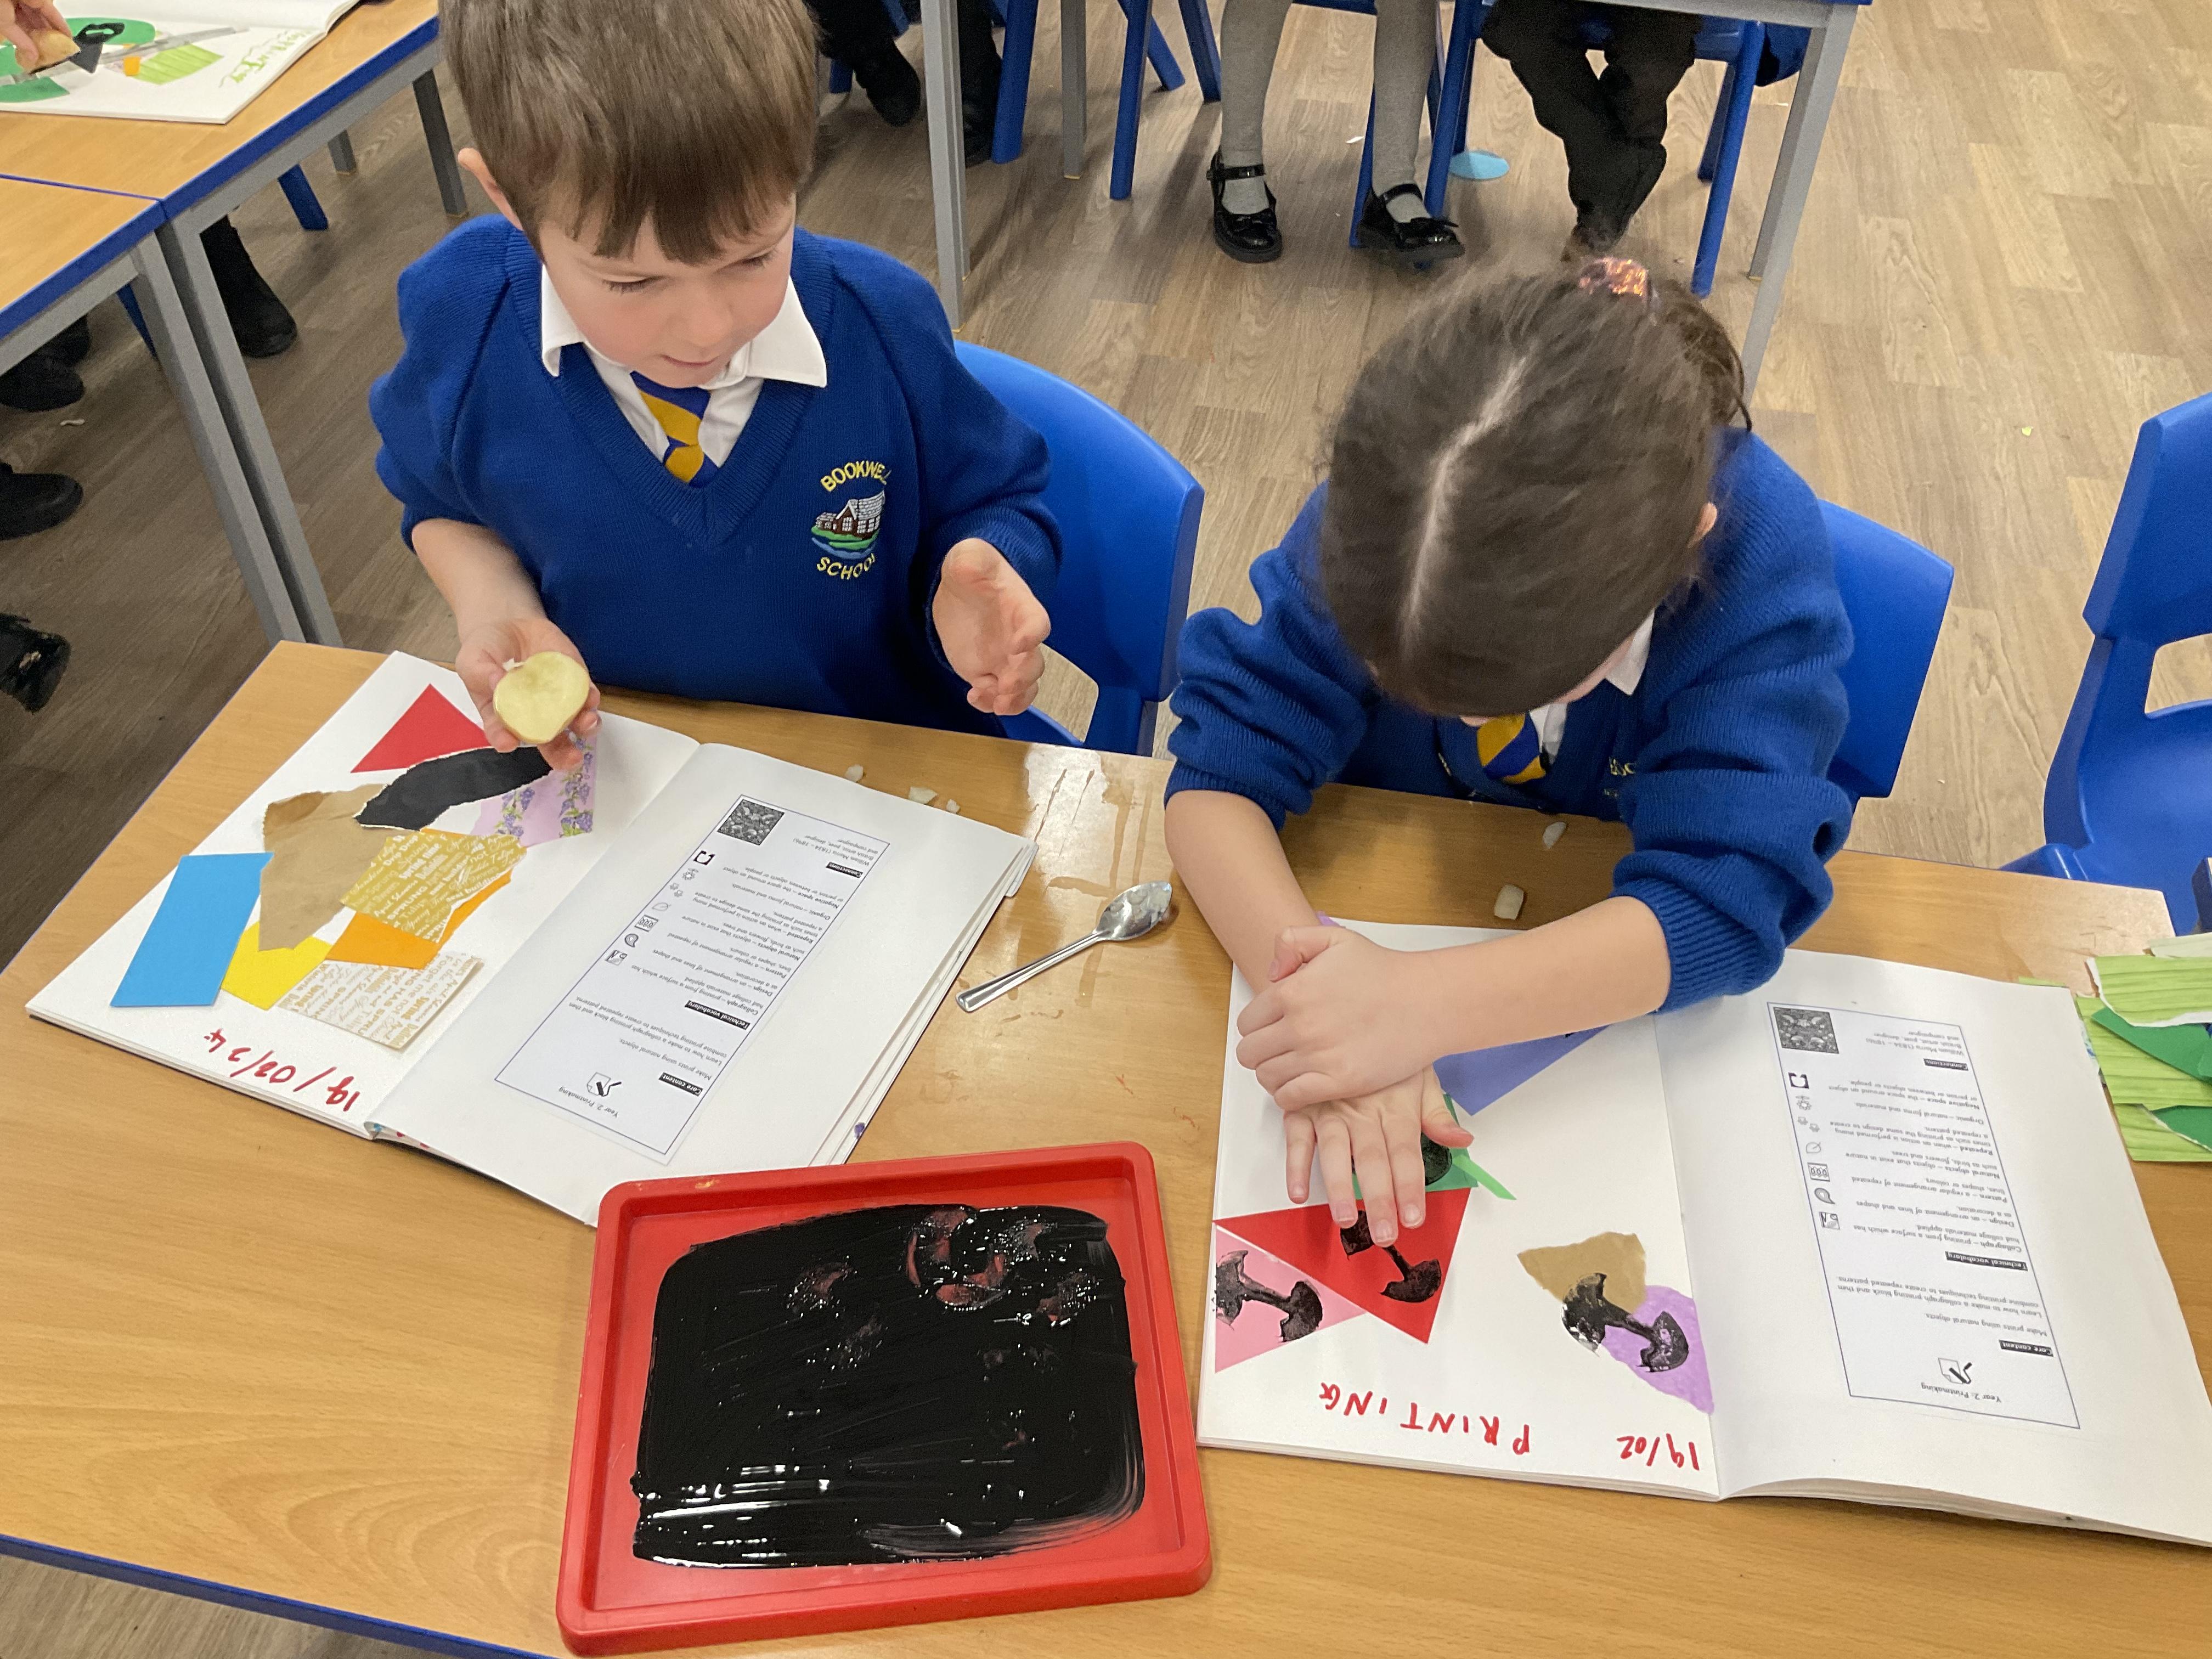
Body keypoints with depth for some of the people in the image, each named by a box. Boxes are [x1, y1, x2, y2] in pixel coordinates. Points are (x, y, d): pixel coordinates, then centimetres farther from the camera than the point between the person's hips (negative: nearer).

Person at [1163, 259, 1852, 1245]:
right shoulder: (1382, 511, -26)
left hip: (1618, 967, -2)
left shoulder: (1762, 548, -29)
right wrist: (1336, 1017, -46)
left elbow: (1724, 901, -34)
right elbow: (1222, 769, -28)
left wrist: (1426, 1005, -49)